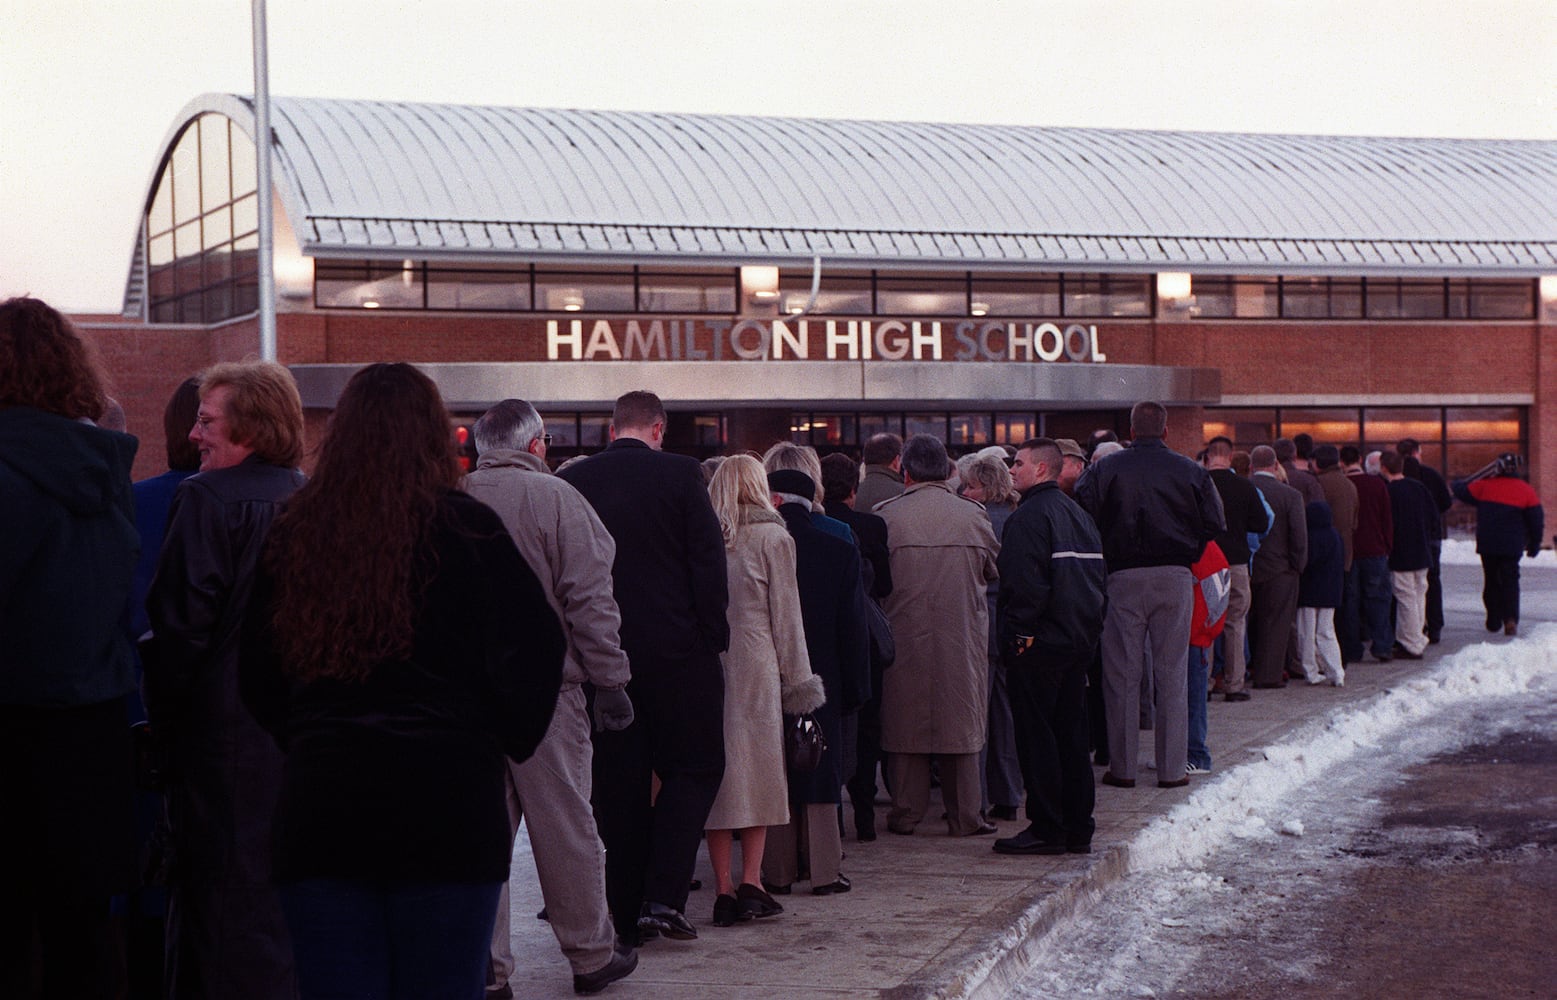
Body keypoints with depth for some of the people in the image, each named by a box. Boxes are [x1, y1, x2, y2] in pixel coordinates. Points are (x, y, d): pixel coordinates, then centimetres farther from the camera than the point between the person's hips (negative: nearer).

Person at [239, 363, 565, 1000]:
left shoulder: (292, 535, 4)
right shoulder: (464, 530, -5)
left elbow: (255, 678, 10)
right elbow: (537, 645, -8)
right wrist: (506, 744, 4)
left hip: (320, 804, 3)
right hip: (444, 804, -2)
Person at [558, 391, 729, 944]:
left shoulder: (570, 481, 1)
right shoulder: (680, 474, -7)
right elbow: (709, 562, -9)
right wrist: (713, 635, 1)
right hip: (677, 650, -3)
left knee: (616, 781, 9)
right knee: (694, 767, 10)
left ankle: (625, 916, 12)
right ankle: (664, 896, -3)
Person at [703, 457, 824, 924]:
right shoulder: (773, 539, -2)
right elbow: (786, 614, 0)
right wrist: (797, 679, 7)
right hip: (755, 668, -2)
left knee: (717, 769, 6)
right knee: (759, 772, 7)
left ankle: (724, 890, 6)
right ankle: (750, 882, 0)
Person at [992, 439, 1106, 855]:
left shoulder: (1028, 517, -14)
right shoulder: (1078, 514, 15)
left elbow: (1024, 583, -22)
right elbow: (1100, 576, 18)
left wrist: (1019, 634, -14)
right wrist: (1088, 626, 19)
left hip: (1039, 647, -9)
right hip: (1079, 640, 9)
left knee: (1036, 735, -3)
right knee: (1071, 734, 12)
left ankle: (1046, 829, 0)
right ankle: (1078, 828, 16)